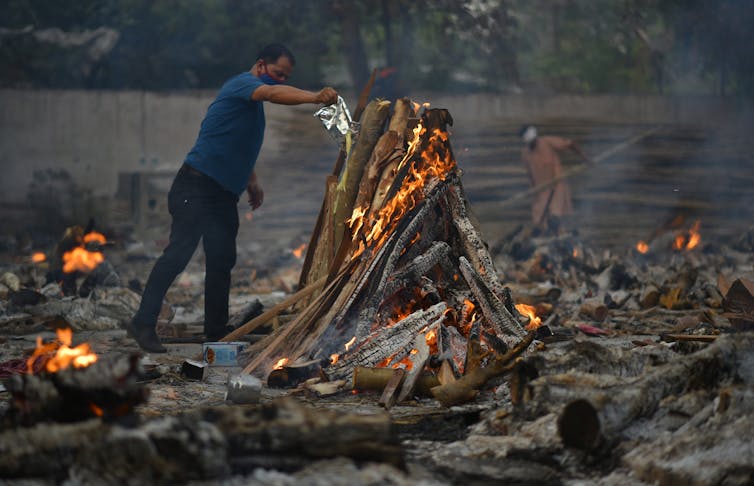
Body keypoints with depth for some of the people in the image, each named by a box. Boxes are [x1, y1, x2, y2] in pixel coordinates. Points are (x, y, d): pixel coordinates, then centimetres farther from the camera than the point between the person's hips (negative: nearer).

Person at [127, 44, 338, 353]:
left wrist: (251, 181, 22)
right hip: (197, 185, -10)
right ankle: (143, 324, -11)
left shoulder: (253, 101, 20)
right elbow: (273, 93, -32)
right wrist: (314, 97, -46)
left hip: (224, 193, 10)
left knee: (222, 260, 9)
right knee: (179, 254, -13)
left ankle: (216, 332, 14)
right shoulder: (242, 84, -10)